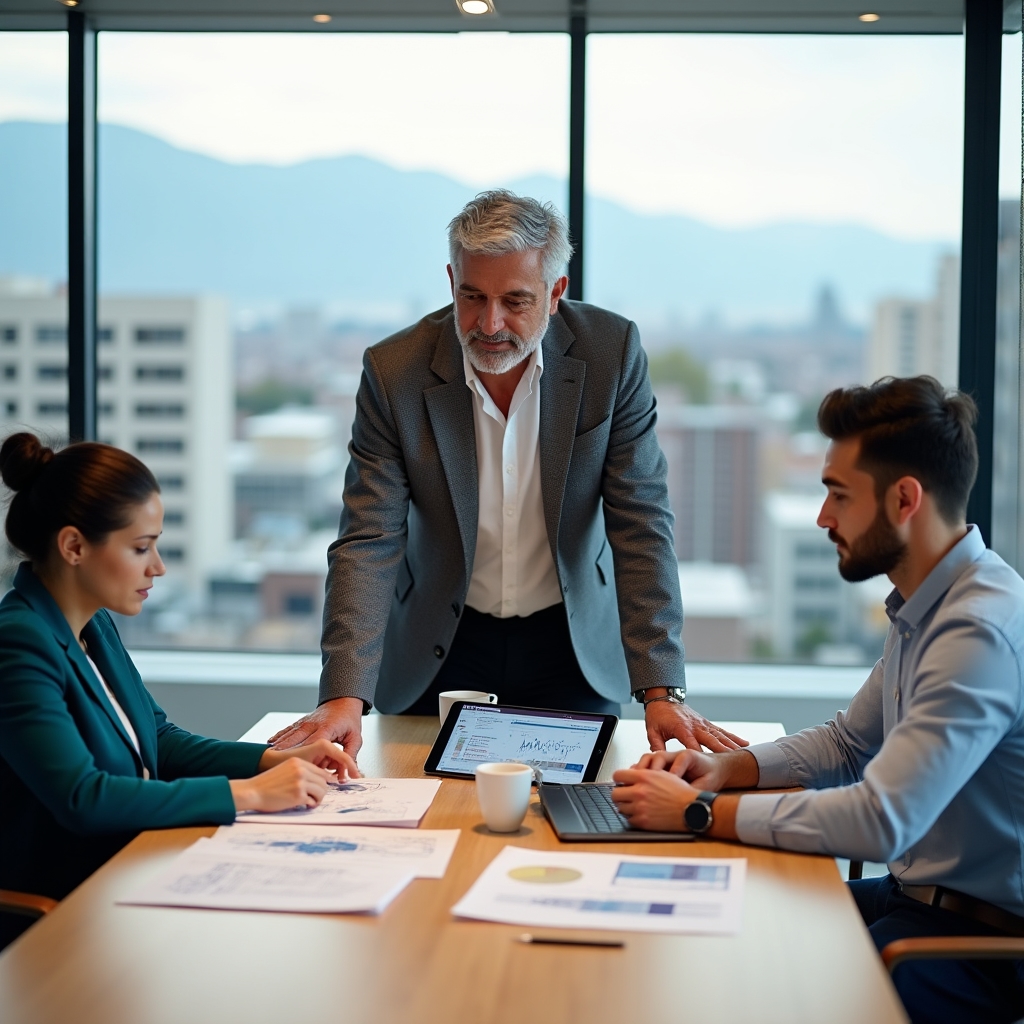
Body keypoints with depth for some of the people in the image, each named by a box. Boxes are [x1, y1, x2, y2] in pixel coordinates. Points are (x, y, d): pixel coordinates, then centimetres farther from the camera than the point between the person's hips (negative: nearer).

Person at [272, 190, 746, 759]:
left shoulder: (613, 353, -14)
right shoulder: (394, 372, -16)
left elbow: (641, 528, -15)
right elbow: (369, 543, -17)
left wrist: (662, 692, -23)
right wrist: (345, 696, -31)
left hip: (575, 649, 1)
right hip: (440, 651, 0)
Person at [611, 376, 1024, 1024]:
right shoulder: (925, 609, 9)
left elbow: (881, 821, -31)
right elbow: (848, 743, 21)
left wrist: (698, 811, -23)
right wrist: (730, 767, 3)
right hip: (917, 893, 9)